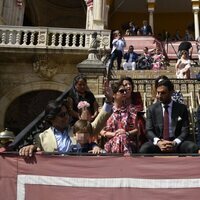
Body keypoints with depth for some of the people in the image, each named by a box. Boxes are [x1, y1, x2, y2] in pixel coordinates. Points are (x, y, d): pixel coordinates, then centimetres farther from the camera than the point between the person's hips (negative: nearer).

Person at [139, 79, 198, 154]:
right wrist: (158, 142, -21)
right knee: (144, 149, -32)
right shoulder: (152, 109, 8)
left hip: (176, 144, 0)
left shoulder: (182, 108, 7)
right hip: (158, 143, 0)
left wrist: (175, 143, -20)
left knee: (193, 147, -31)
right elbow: (149, 130, 1)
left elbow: (185, 130, 0)